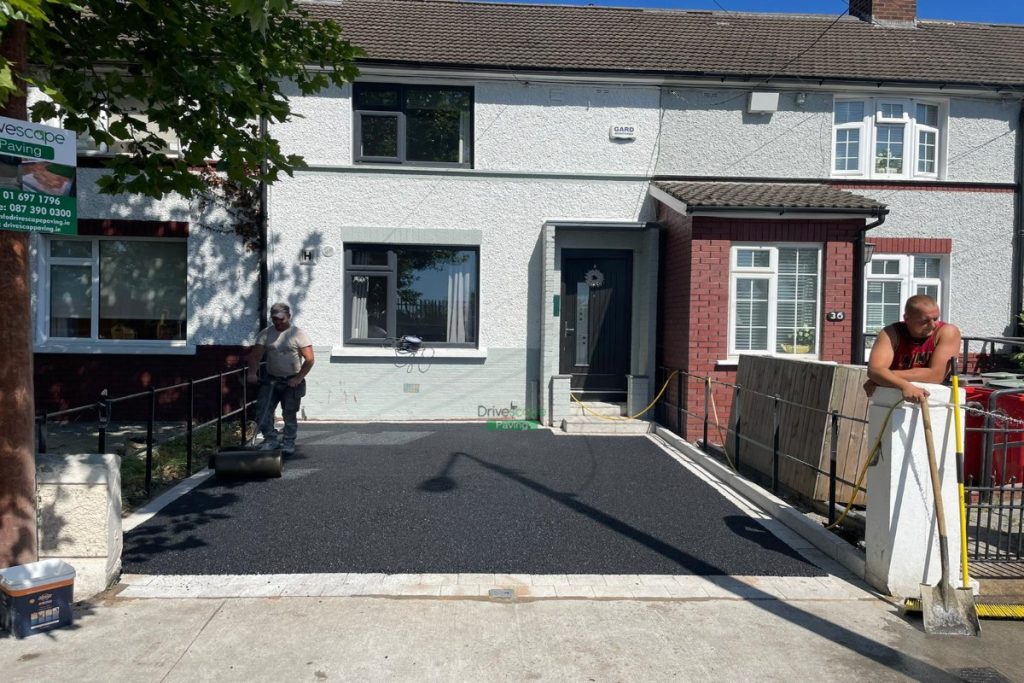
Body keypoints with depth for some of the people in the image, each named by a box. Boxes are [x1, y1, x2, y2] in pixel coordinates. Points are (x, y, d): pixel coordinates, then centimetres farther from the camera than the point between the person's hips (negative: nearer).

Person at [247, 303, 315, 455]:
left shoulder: (298, 334, -6)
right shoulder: (265, 333, 4)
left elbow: (309, 360, -9)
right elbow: (255, 355, 1)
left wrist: (298, 379, -16)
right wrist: (253, 373, -15)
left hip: (291, 382, -3)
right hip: (270, 380, 3)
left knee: (289, 414, 5)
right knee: (262, 411, -5)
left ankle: (288, 443, 17)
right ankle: (270, 439, 8)